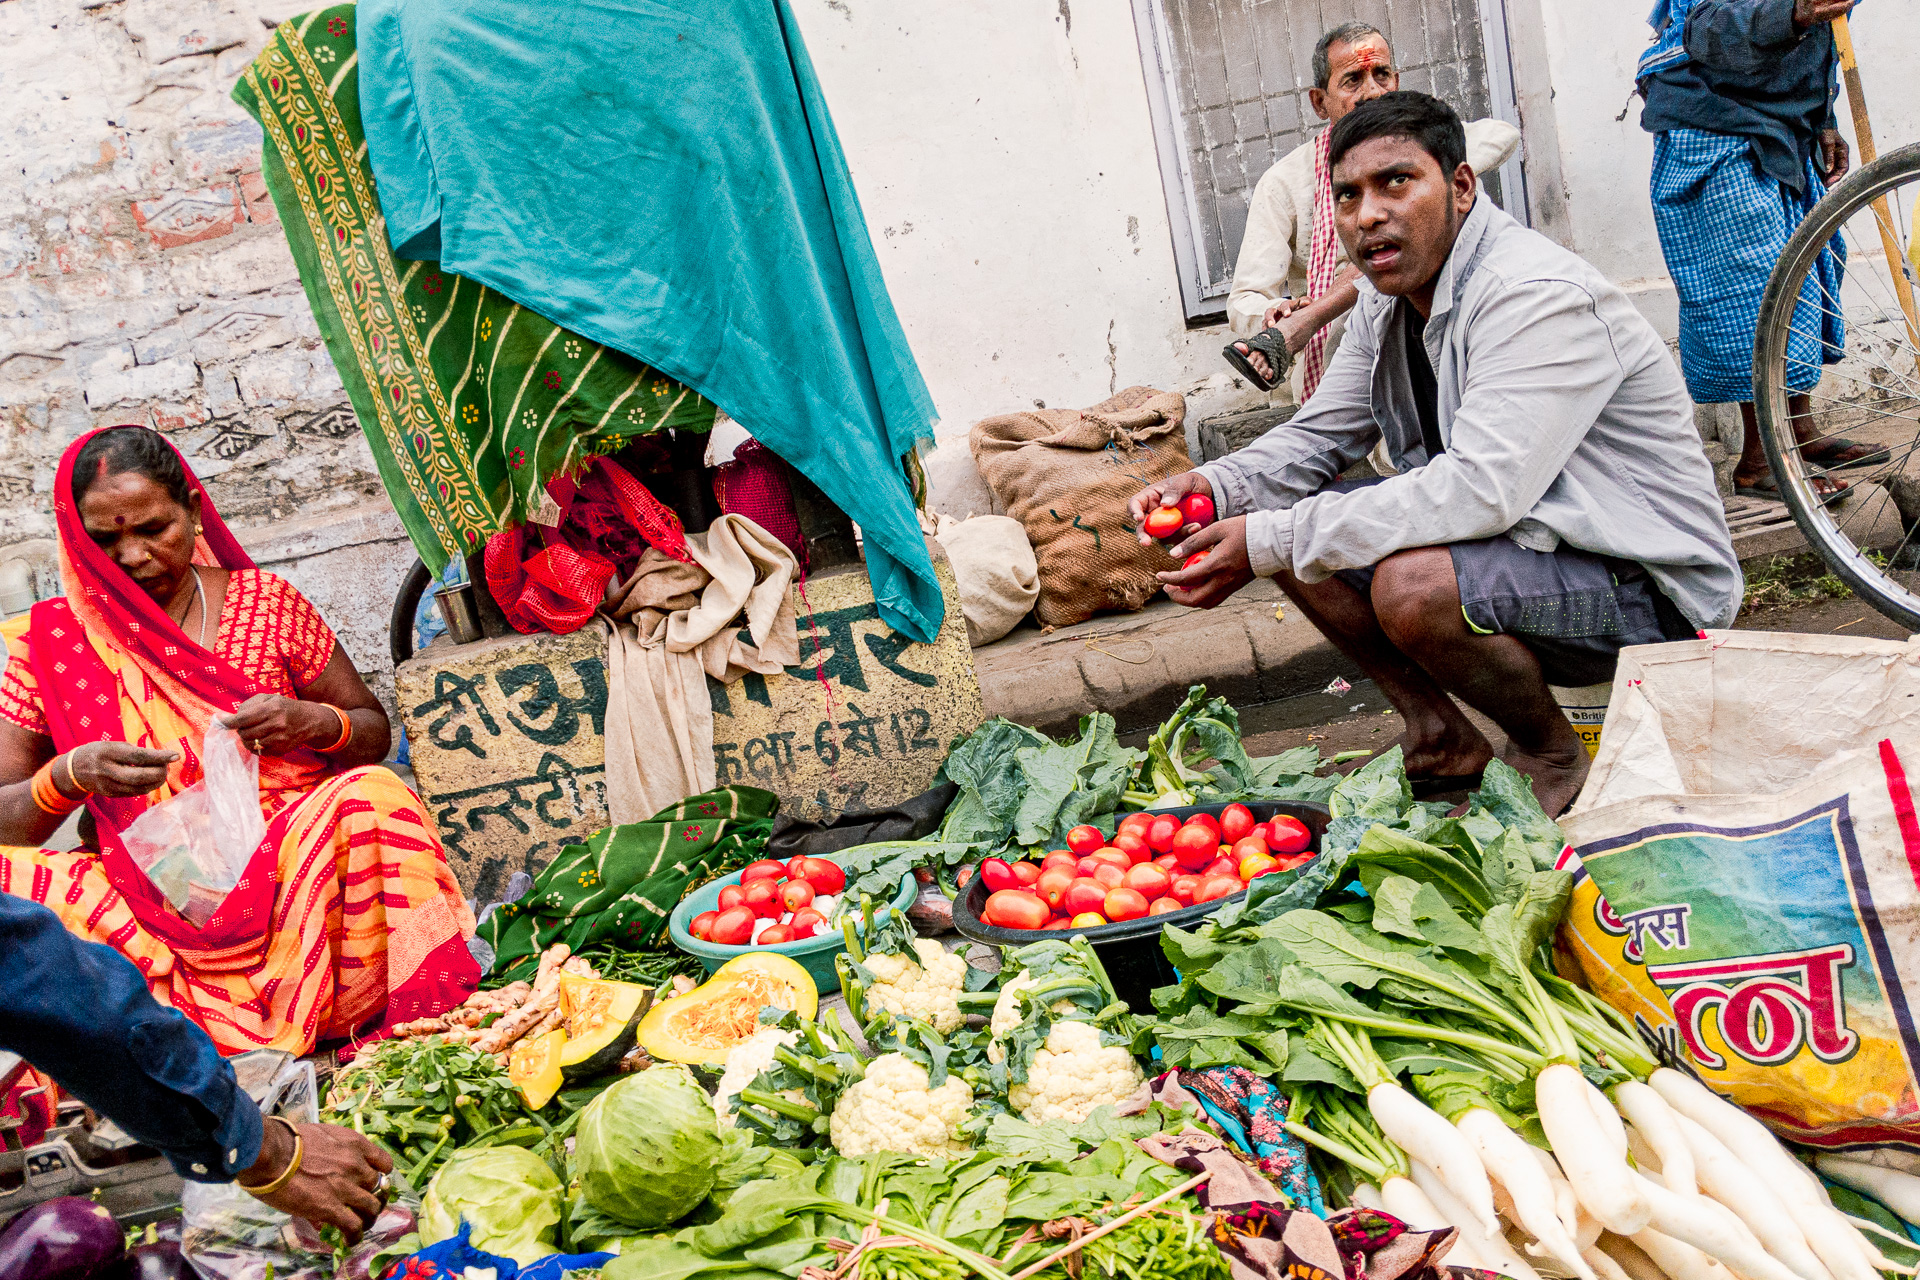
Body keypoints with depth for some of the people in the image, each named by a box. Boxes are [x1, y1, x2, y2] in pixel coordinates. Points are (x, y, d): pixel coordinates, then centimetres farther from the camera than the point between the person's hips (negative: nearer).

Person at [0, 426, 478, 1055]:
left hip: (292, 860, -1)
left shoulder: (267, 602, 6)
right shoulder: (51, 639, 6)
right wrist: (68, 776, -19)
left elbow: (373, 731, 12)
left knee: (373, 795, -31)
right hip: (151, 896, 1)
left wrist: (314, 723, -12)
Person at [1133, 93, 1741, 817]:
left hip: (1647, 588, -9)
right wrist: (1217, 487, -12)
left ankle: (1553, 758, -5)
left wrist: (1268, 541, -34)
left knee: (1413, 585, -35)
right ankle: (1441, 738, 7)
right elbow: (1316, 437, 10)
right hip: (1519, 541, 9)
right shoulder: (1388, 300, 5)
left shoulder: (1538, 295, -24)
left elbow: (1482, 488, -34)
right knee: (1294, 521, -1)